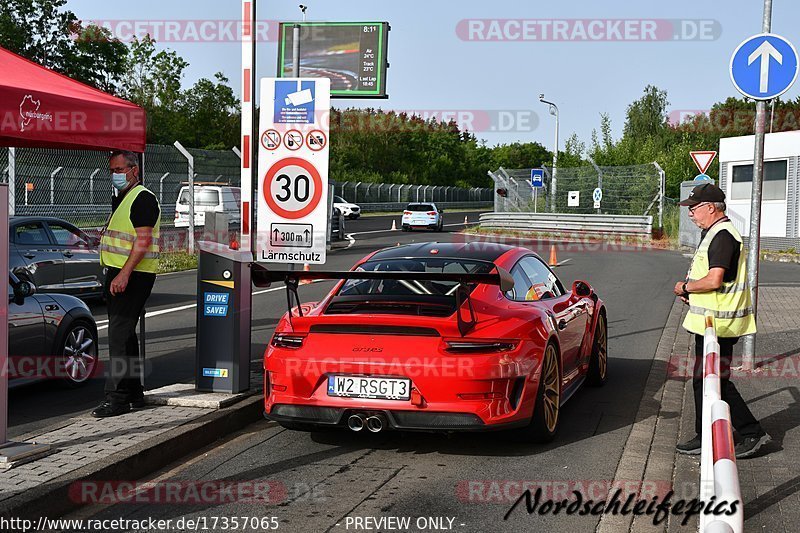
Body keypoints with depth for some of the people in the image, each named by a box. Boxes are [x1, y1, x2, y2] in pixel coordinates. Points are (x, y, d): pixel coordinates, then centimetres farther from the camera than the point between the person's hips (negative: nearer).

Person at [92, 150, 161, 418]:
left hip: (133, 275, -10)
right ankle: (133, 393, 21)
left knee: (119, 334, -13)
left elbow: (143, 240, -21)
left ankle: (117, 397, -13)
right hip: (118, 274, 10)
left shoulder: (143, 199, -12)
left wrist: (124, 274, -27)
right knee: (124, 334, 14)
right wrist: (113, 274, 20)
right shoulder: (120, 198, 20)